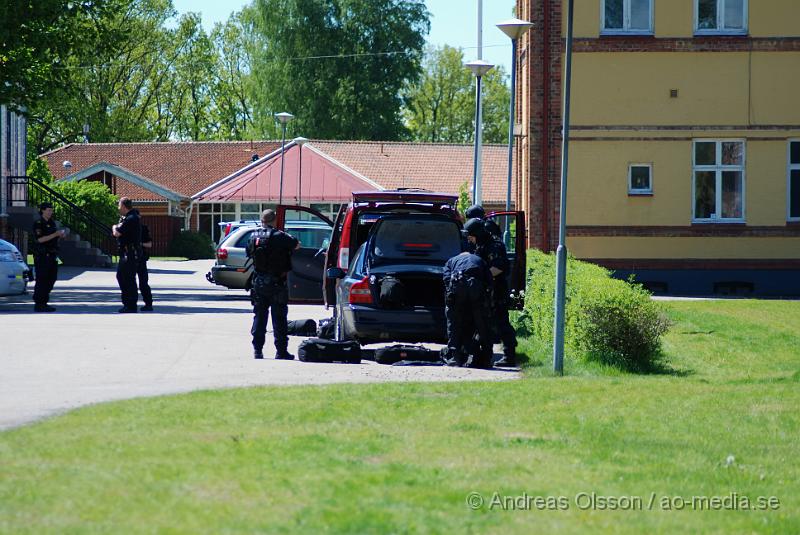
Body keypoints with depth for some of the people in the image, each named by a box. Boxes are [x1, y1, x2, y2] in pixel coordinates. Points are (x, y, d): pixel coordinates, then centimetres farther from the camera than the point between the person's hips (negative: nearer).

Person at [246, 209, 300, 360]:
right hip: (277, 283, -4)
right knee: (279, 318, 1)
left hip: (258, 283, 4)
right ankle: (281, 351, 1)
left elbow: (249, 254, 11)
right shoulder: (280, 236, -11)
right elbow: (297, 245, -1)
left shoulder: (254, 237, 2)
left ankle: (257, 350, 9)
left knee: (259, 316, 11)